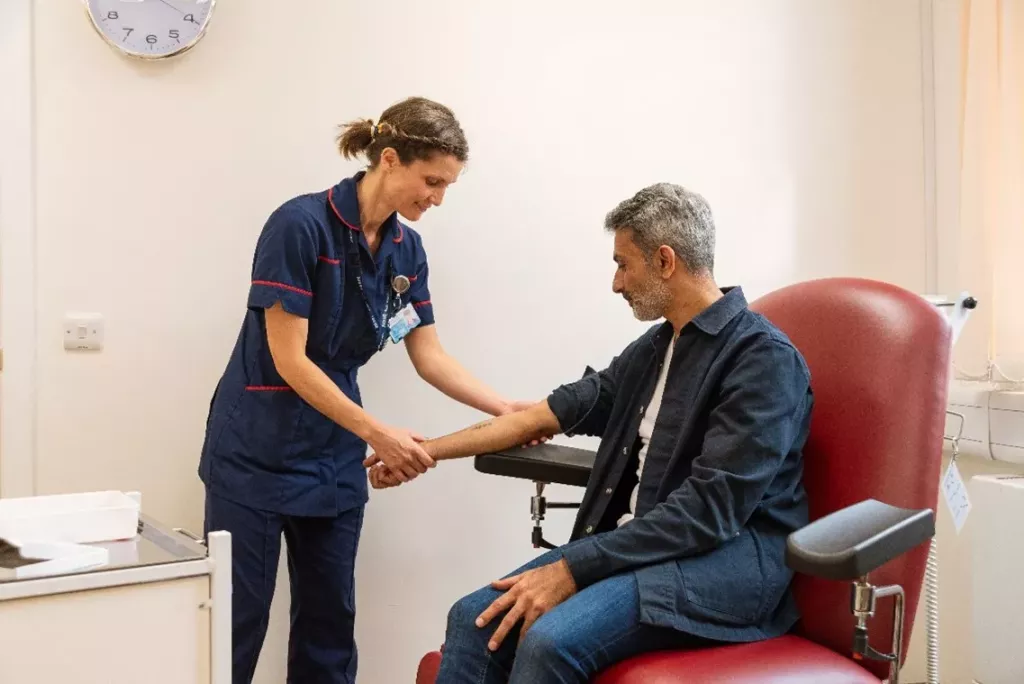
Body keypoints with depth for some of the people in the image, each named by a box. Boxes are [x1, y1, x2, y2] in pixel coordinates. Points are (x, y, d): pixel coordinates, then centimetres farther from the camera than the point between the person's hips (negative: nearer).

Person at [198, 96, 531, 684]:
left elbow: (430, 356, 6)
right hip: (258, 451, -6)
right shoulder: (301, 224, -18)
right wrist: (378, 433, -23)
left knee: (329, 617, 11)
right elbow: (289, 359, -20)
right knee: (239, 618, 1)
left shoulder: (407, 249, 2)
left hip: (334, 457, 6)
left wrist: (505, 409, -5)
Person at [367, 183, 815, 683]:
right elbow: (549, 413, 20)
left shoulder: (764, 359, -13)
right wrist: (427, 451, 20)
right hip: (639, 546, 8)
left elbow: (710, 508, -20)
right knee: (476, 619, -11)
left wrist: (572, 570, -22)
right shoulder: (652, 348, 15)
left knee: (551, 640, -30)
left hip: (730, 560, -7)